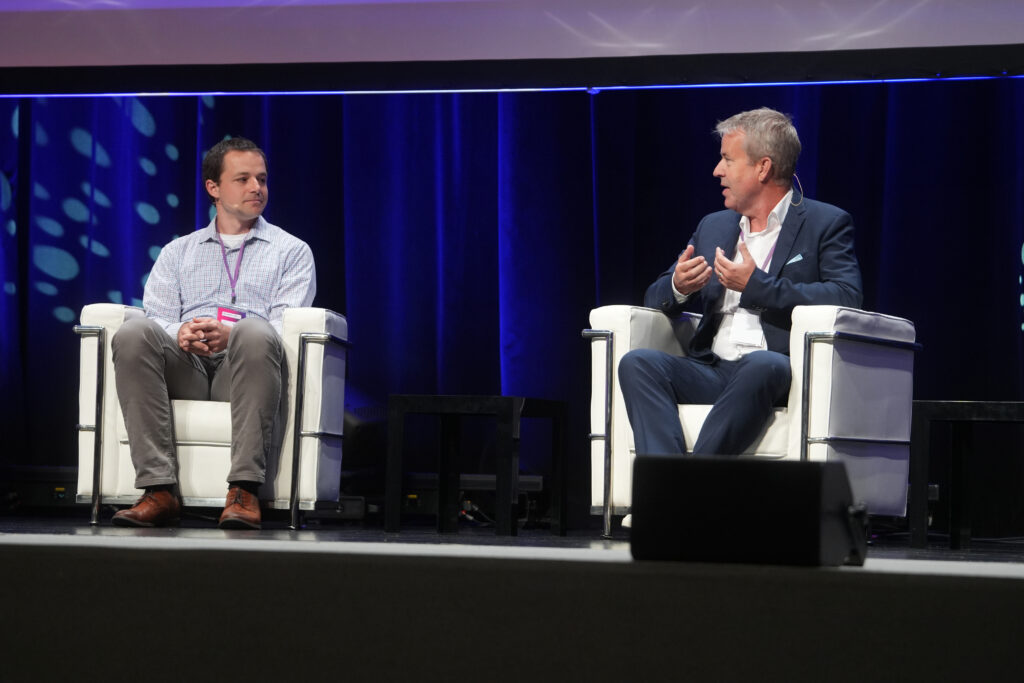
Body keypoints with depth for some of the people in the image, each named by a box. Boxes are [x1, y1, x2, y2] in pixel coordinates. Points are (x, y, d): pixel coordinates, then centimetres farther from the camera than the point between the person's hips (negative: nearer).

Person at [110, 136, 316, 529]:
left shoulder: (291, 251, 19)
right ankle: (160, 490, -36)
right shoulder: (177, 252, 27)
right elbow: (157, 318, 12)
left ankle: (243, 490, -42)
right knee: (134, 333, -31)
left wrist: (229, 335, -18)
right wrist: (181, 334, -14)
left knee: (254, 331, -37)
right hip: (184, 369, 2)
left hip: (244, 369, -2)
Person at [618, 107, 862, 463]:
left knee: (761, 366, -39)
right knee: (637, 363, -23)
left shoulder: (826, 223, 8)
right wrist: (678, 287, -2)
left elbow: (846, 297, -9)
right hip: (710, 371, 5)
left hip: (778, 370, -5)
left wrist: (756, 285, -12)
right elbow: (655, 297, 24)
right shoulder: (713, 226, 25)